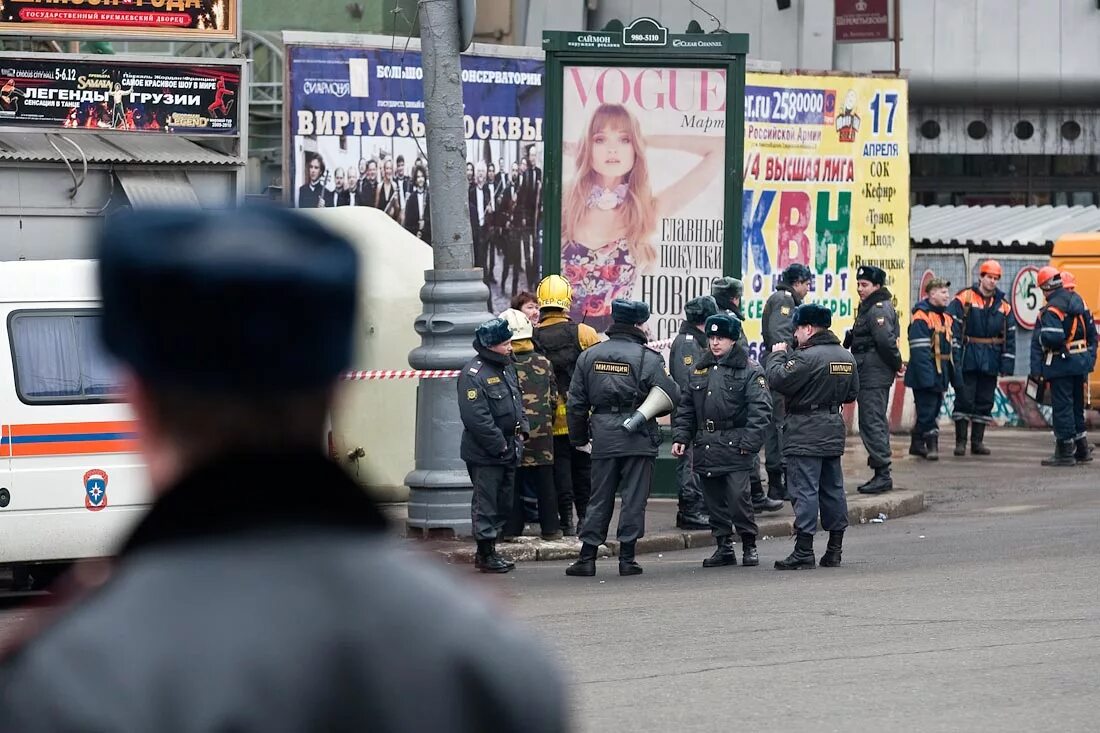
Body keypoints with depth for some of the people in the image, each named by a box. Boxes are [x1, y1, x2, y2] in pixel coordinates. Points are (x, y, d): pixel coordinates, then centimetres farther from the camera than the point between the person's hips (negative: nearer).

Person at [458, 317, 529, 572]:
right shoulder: (473, 374, -18)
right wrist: (500, 446, -20)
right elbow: (476, 418, -23)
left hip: (508, 450, 9)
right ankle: (485, 553, 5)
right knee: (486, 503, -3)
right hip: (485, 454, -9)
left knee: (504, 503, 15)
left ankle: (488, 551, 25)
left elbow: (518, 400, 24)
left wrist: (522, 429, 9)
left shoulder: (507, 367, 12)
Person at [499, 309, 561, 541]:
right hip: (541, 430, 3)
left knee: (513, 481, 4)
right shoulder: (544, 363, 1)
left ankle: (512, 528, 5)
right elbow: (553, 398, 7)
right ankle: (550, 528, 13)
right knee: (544, 482, 9)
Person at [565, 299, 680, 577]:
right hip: (639, 438, -4)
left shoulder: (589, 356, 6)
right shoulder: (647, 358, -8)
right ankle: (627, 558, 2)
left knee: (599, 499, 10)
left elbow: (576, 402, 10)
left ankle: (587, 557, 8)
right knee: (634, 498, 3)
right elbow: (671, 397, -9)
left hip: (603, 438, 4)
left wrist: (578, 437, 19)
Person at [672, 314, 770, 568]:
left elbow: (760, 410, -8)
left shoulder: (749, 370, -2)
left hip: (734, 447, -6)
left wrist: (749, 442, -16)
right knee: (715, 500, 8)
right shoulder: (698, 370, 15)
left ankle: (749, 546, 2)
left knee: (739, 497, -11)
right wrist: (681, 437, 6)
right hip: (705, 447, 6)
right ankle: (724, 547, 17)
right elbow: (685, 407, 17)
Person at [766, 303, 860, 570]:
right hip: (834, 431, 8)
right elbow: (852, 394, 18)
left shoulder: (807, 357, -17)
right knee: (832, 489, 13)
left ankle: (804, 550, -9)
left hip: (806, 433, -8)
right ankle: (835, 549, 17)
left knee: (805, 490, -7)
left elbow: (777, 380, -19)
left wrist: (778, 356, -3)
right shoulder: (846, 358, 10)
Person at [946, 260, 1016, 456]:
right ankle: (960, 441, 2)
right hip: (967, 360, -4)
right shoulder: (964, 299, -4)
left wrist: (1007, 363, 4)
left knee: (985, 402, 8)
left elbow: (1009, 336, 10)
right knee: (964, 400, -4)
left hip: (990, 363, 4)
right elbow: (952, 327, -7)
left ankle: (977, 441, 15)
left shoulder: (1003, 305, 9)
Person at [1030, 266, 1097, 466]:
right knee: (1076, 406, 18)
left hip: (1061, 365, -8)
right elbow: (1091, 332, 13)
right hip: (1081, 362, 8)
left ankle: (1065, 452, 2)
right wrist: (1091, 357, 20)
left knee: (1062, 408, -1)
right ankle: (1082, 449, 24)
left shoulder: (1051, 310, -18)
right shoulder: (1077, 300, 8)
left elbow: (1053, 338, -29)